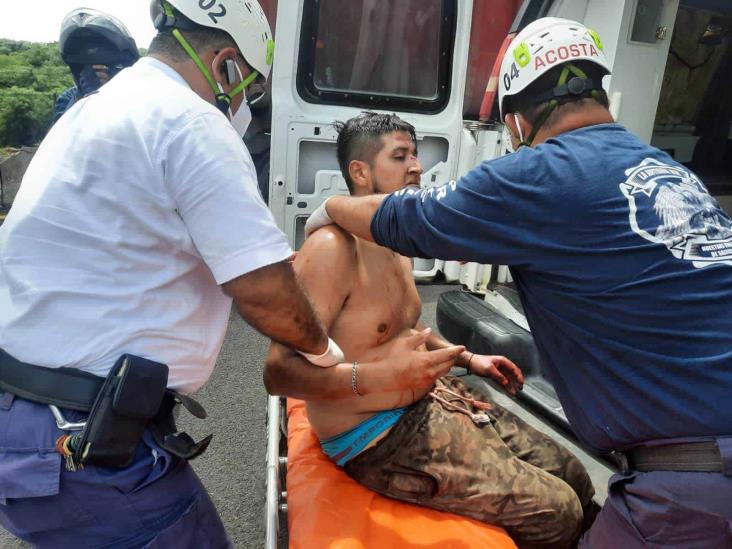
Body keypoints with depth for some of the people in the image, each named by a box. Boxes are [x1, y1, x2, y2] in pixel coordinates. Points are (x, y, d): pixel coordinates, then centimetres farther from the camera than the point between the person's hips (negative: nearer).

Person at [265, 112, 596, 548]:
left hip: (431, 400, 9)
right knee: (557, 514, -9)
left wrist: (469, 359, 15)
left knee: (575, 481, 9)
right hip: (379, 440, -9)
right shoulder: (331, 249, -22)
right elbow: (280, 371, -25)